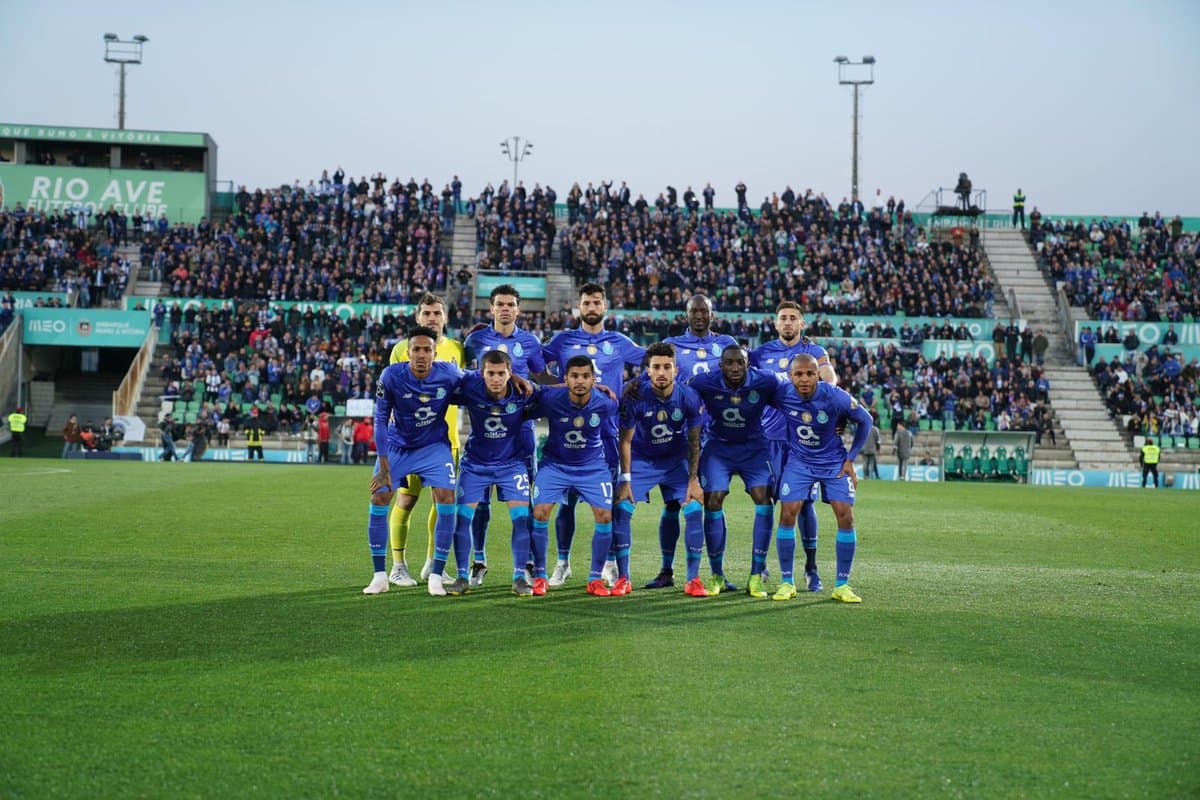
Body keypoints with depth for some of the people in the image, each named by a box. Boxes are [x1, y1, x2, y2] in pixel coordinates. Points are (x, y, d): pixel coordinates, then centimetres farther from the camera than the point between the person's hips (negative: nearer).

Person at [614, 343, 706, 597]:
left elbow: (693, 442, -7)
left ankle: (693, 579, -1)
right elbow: (626, 440, -12)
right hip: (640, 459, -1)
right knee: (621, 509, -14)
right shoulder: (635, 397, -24)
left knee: (694, 510, -13)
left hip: (677, 459, 1)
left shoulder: (689, 397, -20)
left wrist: (693, 479, -10)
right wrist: (625, 479, -15)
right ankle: (623, 578, -2)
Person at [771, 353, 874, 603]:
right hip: (799, 460, 1)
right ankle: (787, 582, 1)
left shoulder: (836, 397, -23)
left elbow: (865, 421, -6)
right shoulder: (782, 394, -19)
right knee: (787, 513, -12)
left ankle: (842, 584, 1)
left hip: (834, 461, -1)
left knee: (845, 516, -11)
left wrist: (850, 459, -5)